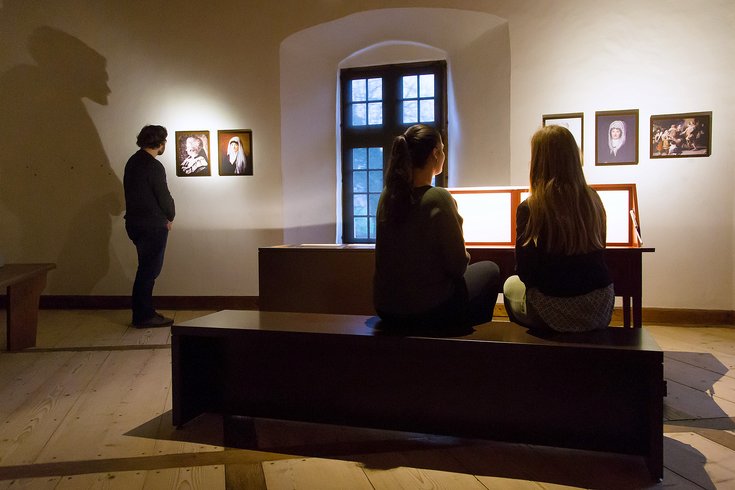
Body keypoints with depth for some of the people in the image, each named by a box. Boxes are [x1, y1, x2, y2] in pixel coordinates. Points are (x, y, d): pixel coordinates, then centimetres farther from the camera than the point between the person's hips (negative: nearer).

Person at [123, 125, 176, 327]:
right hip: (152, 225, -9)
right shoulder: (154, 166, -17)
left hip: (134, 222, 9)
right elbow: (164, 197, -15)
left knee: (146, 268, 16)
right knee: (149, 270, -1)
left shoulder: (133, 161, 11)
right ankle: (143, 316, 6)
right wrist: (170, 217, 5)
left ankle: (143, 313, 23)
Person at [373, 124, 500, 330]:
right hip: (428, 311, -6)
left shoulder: (387, 195, -2)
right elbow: (458, 267, -16)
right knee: (489, 270, 19)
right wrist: (465, 256, 6)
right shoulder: (439, 198, -21)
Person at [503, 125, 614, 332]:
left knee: (511, 285, 26)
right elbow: (595, 257, 11)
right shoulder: (593, 199, -1)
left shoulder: (529, 208, -16)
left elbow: (525, 272, -9)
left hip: (557, 312, -4)